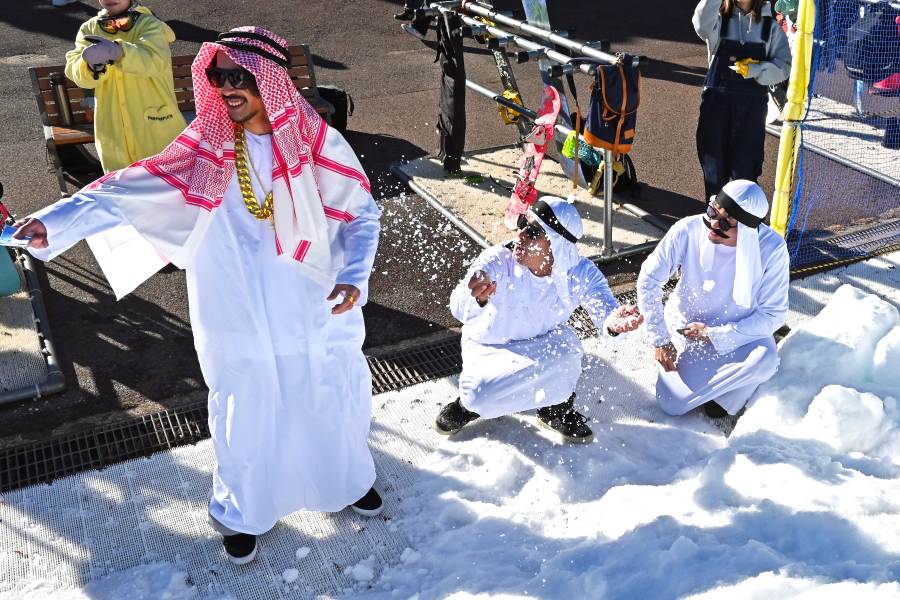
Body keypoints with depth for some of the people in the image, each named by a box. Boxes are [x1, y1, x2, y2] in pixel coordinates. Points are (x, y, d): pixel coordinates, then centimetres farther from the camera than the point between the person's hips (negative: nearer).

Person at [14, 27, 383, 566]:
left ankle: (351, 479, 50)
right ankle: (242, 513, 42)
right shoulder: (207, 148, -9)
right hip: (242, 323, 0)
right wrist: (54, 221, -27)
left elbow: (362, 213, -4)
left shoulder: (317, 141, -11)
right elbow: (130, 190, -14)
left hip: (318, 315, 0)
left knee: (335, 400, 19)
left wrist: (354, 276, -19)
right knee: (246, 415, 15)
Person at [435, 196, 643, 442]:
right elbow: (461, 310, -44)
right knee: (479, 396, -28)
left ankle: (557, 409, 0)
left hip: (545, 340, 2)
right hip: (489, 347, -1)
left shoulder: (580, 274, -23)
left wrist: (613, 321, -59)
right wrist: (477, 297, -70)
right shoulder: (498, 260, -31)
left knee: (565, 347, -31)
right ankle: (469, 403, 12)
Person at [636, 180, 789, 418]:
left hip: (742, 331, -1)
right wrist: (660, 339, -15)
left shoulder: (772, 248, -24)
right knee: (672, 406, -11)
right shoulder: (689, 230, -24)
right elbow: (649, 279, -13)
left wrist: (715, 335, -24)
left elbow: (773, 314, -18)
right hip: (687, 325, 1)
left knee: (765, 359, -34)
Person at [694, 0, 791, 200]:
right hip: (717, 101, 0)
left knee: (745, 168, 0)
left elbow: (783, 66, 0)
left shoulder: (770, 26, 6)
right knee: (714, 163, 7)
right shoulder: (719, 20, 2)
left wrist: (753, 70, -16)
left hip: (752, 105, 0)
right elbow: (702, 24, -22)